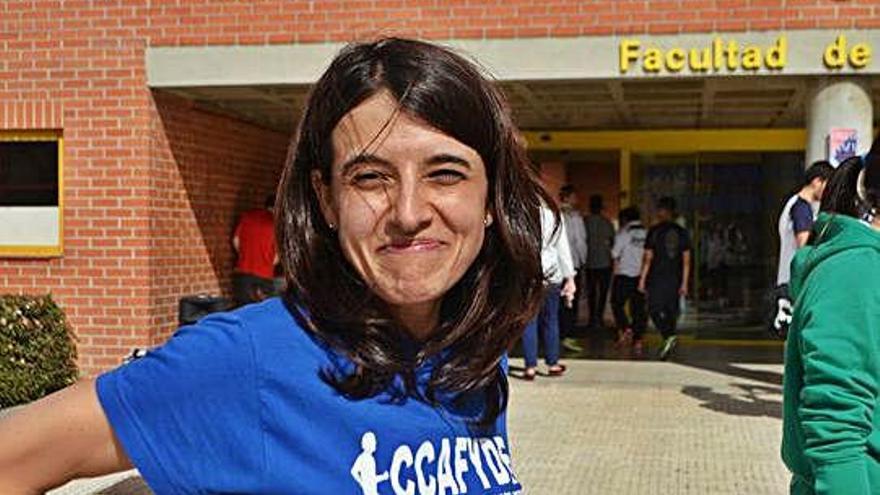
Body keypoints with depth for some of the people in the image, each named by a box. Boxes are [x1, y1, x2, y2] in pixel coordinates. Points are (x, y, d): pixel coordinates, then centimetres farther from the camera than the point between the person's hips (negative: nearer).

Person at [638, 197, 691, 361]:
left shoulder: (654, 231, -6)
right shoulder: (682, 232, 5)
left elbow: (648, 258, -7)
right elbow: (686, 260, 4)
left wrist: (642, 279, -1)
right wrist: (684, 283, 7)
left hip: (657, 278, -4)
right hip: (675, 279, 4)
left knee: (654, 310, 0)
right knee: (671, 311, 13)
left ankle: (669, 336, -20)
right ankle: (668, 340, 17)